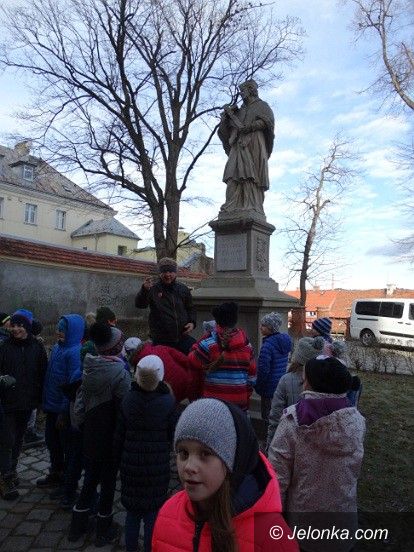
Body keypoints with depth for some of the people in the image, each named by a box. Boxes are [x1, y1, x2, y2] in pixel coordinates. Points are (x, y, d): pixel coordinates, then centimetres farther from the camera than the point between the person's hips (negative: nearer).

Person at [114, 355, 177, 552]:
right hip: (158, 467, -3)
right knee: (153, 513, 12)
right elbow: (173, 435, -7)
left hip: (131, 464, 3)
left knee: (132, 512, 19)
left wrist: (119, 456, 14)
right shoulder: (168, 402, -17)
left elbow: (119, 435, 0)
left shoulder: (127, 399, -9)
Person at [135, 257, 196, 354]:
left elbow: (190, 309, 19)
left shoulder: (183, 289, 9)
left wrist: (192, 322, 0)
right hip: (161, 341, -3)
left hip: (183, 337, 3)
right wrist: (144, 290, -34)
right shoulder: (153, 289, -2)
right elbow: (139, 304, -16)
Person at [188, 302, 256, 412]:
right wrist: (247, 394, 19)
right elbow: (252, 374, 8)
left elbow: (192, 362, -3)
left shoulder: (209, 343, -11)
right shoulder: (246, 344, 2)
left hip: (214, 400, -3)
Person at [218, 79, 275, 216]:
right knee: (234, 175, -12)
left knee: (251, 174, -20)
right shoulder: (241, 110, 32)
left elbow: (267, 121, -1)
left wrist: (250, 126, -14)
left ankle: (253, 208, -28)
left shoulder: (261, 105, 18)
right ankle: (232, 208, -22)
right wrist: (229, 113, 6)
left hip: (254, 144, -5)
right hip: (239, 145, 5)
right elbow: (226, 128, 23)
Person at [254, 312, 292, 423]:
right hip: (282, 385, 9)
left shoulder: (268, 344, -21)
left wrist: (258, 387, -8)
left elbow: (263, 369, -22)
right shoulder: (284, 340, 6)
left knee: (267, 418, 4)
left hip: (270, 389, -8)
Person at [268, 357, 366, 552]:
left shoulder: (292, 421, -22)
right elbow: (354, 472, -1)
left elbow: (277, 478, -18)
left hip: (300, 526, -2)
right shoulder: (356, 422, -14)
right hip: (342, 527, 3)